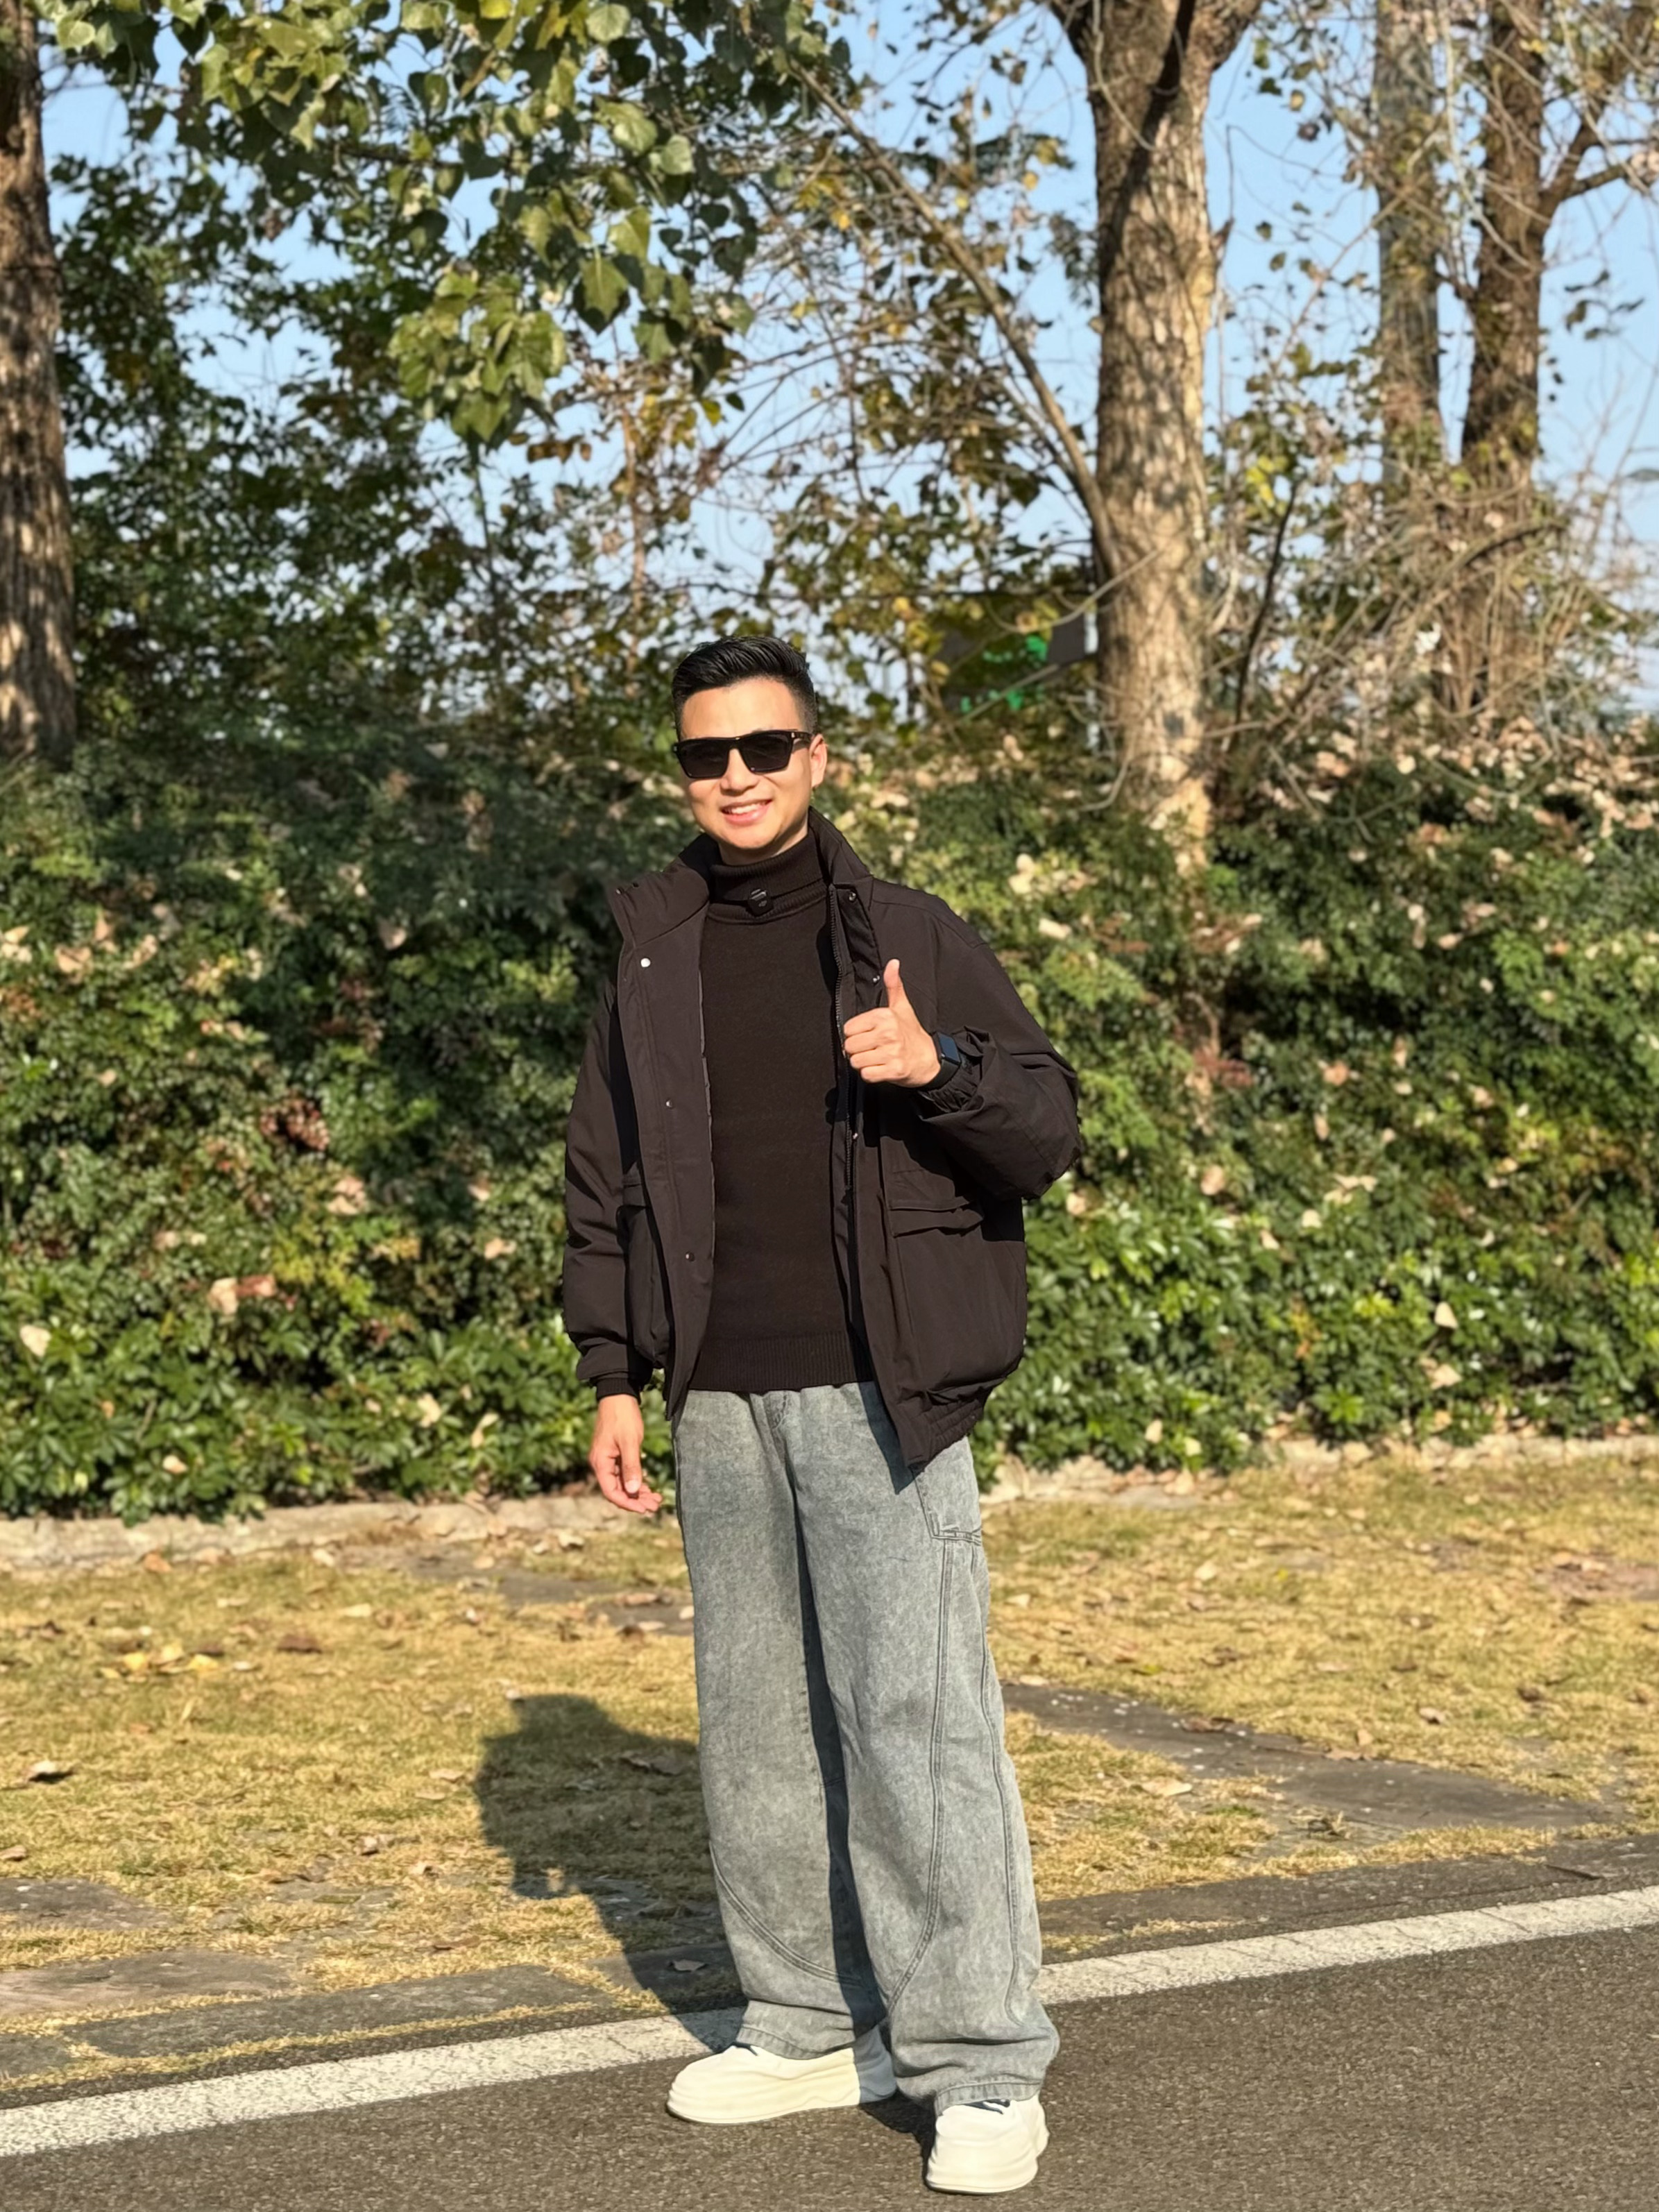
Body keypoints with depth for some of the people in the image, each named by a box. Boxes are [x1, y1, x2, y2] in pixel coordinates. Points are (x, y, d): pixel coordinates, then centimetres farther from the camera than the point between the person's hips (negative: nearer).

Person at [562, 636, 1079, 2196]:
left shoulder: (912, 941, 1)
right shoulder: (652, 964, 10)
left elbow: (1048, 1131, -1)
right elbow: (604, 1185, 15)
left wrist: (938, 1067, -20)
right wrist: (613, 1380, 10)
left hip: (879, 1394, -4)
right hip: (722, 1405, 4)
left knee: (916, 1718, -9)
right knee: (755, 1719, 9)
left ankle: (981, 2068, -3)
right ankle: (808, 2025, 22)